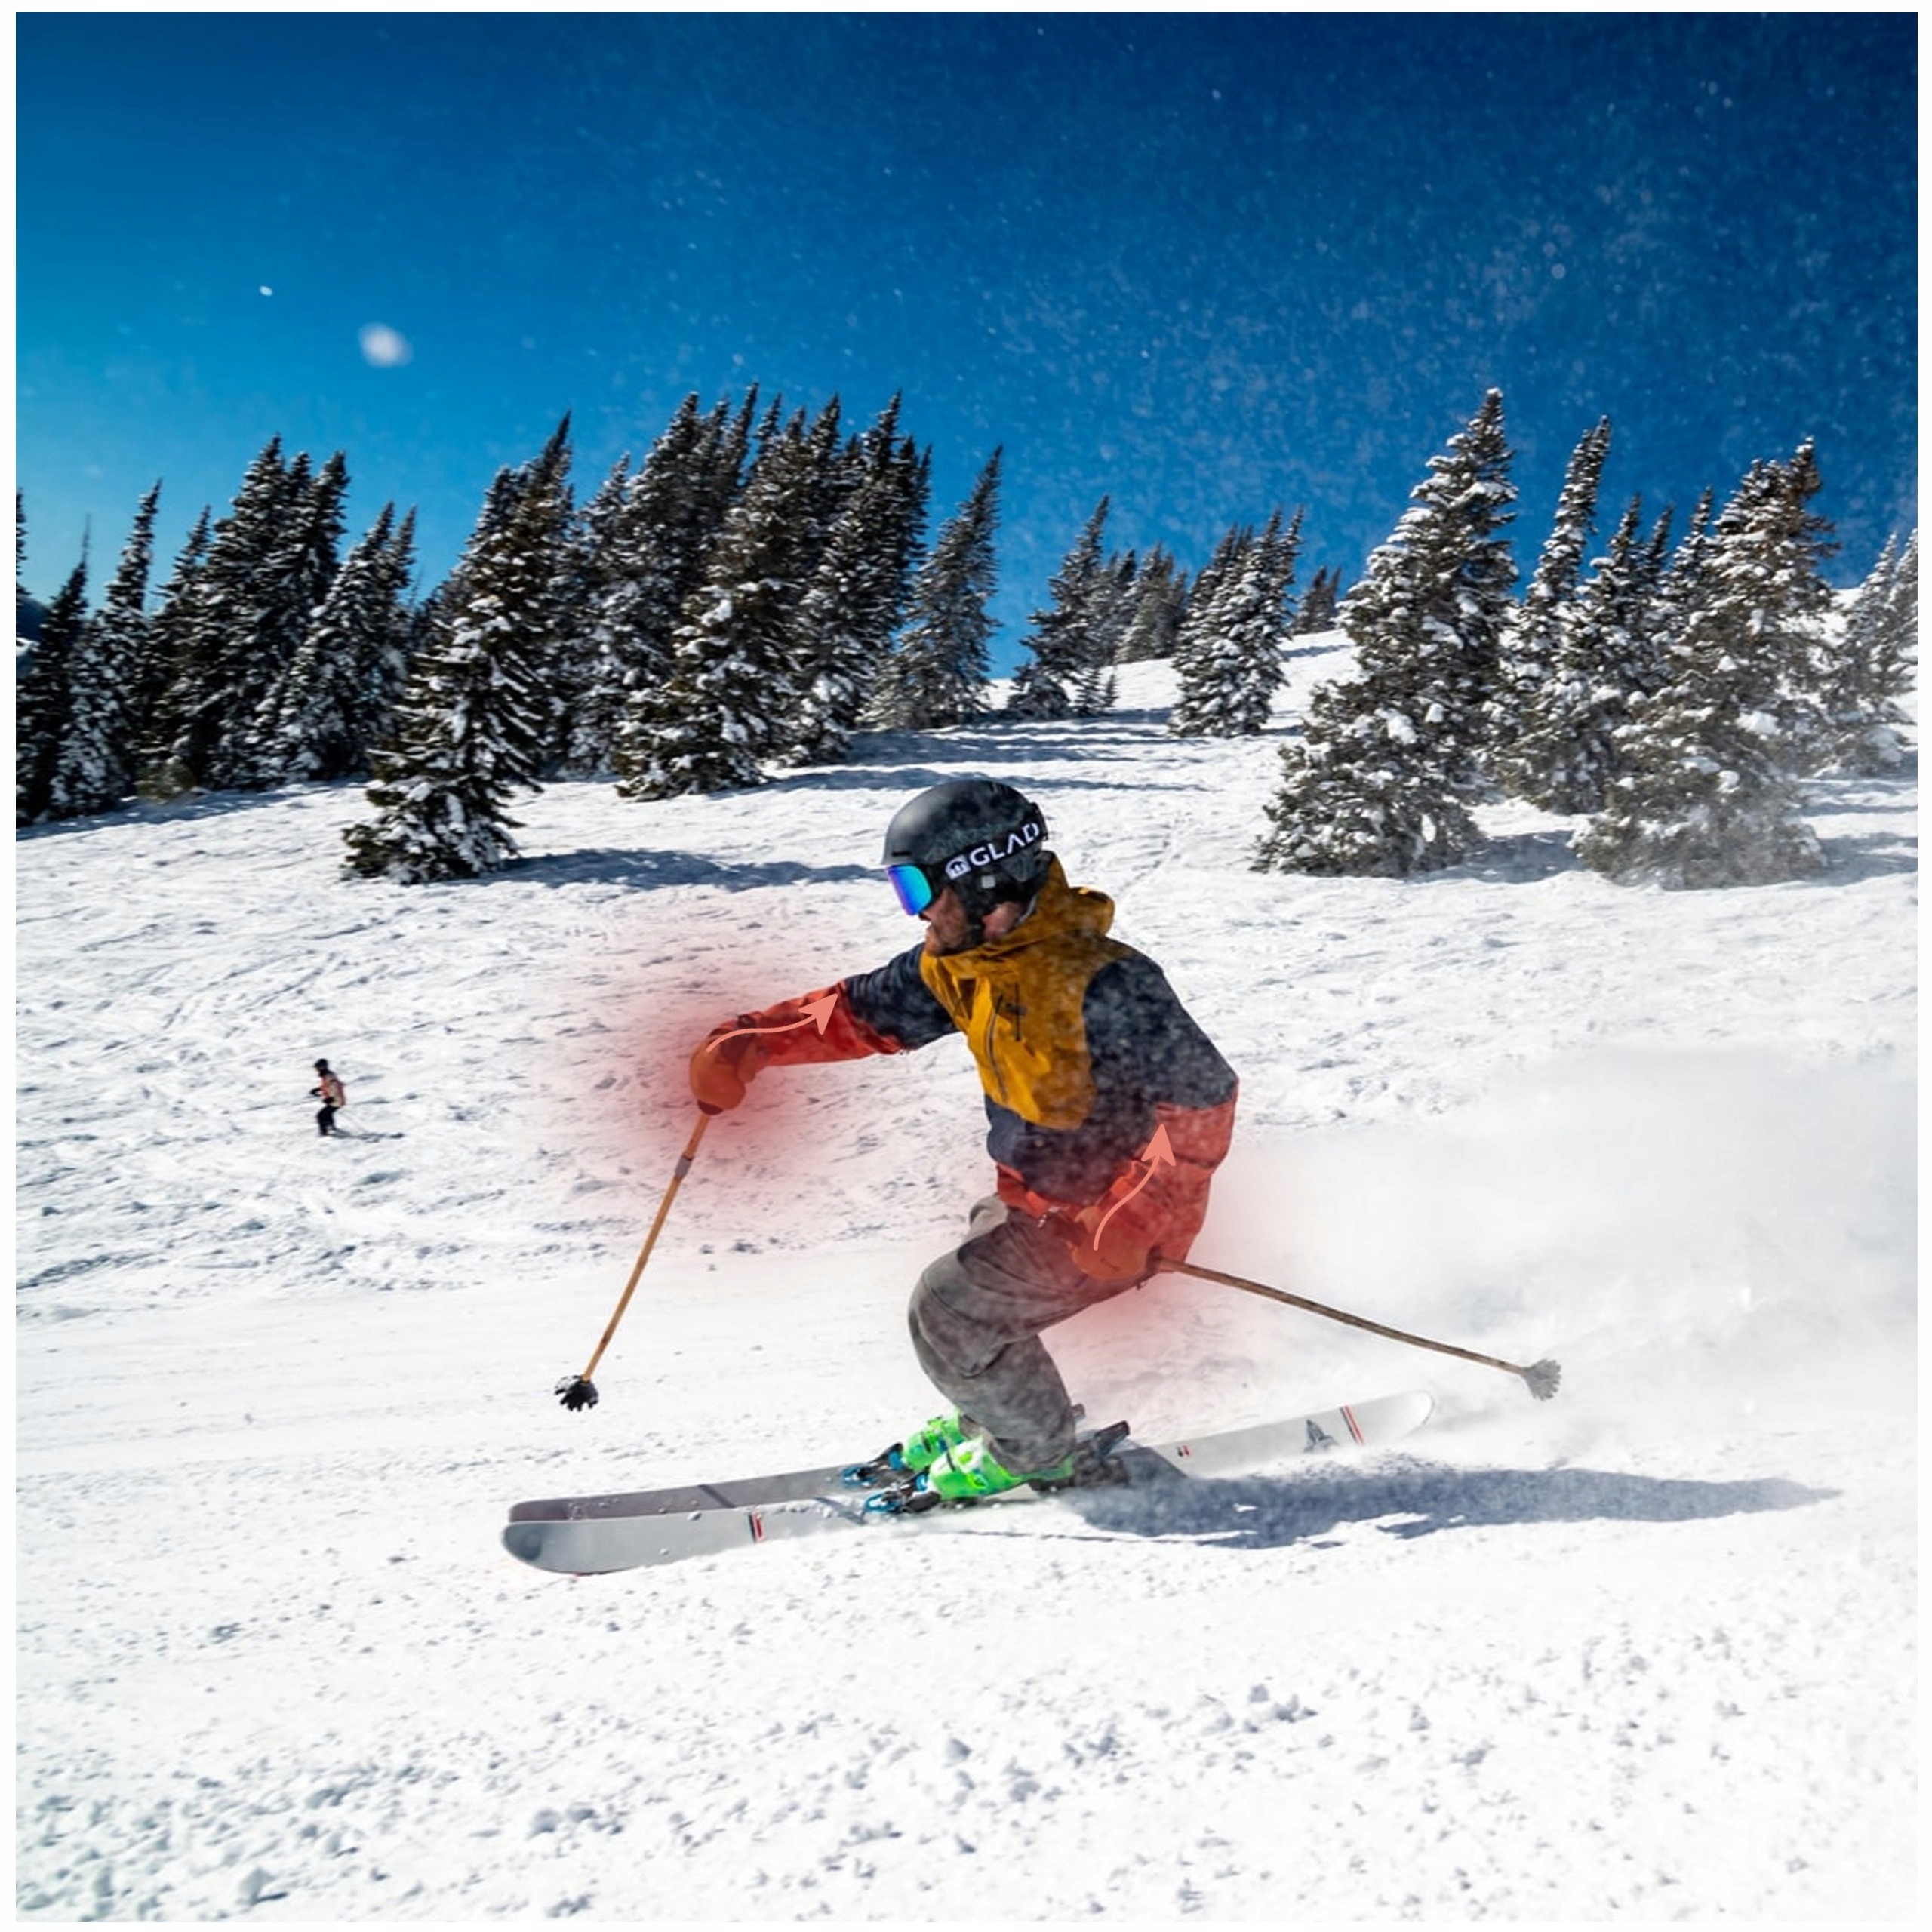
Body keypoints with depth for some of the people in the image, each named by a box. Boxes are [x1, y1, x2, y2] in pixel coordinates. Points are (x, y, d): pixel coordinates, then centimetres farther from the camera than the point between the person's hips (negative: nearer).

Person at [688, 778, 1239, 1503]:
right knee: (961, 1294, 16)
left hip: (1112, 1218, -8)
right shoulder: (961, 963, -5)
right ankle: (992, 1417, 44)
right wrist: (750, 1043, -10)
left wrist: (1134, 1220, -33)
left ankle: (1033, 1452, 17)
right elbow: (865, 1010, 3)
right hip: (1031, 1199, 8)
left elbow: (1206, 1097, -28)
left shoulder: (1102, 986, -30)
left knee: (949, 1314, -8)